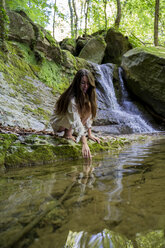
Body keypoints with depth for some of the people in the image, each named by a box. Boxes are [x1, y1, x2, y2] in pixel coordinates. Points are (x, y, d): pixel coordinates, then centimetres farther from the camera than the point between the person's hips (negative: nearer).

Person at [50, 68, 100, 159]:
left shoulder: (87, 94, -8)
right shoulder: (72, 99, -32)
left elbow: (88, 115, -4)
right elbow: (76, 121, -38)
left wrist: (90, 134, -7)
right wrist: (84, 143, -43)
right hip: (58, 123, -8)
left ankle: (69, 130, -2)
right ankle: (68, 133, -16)